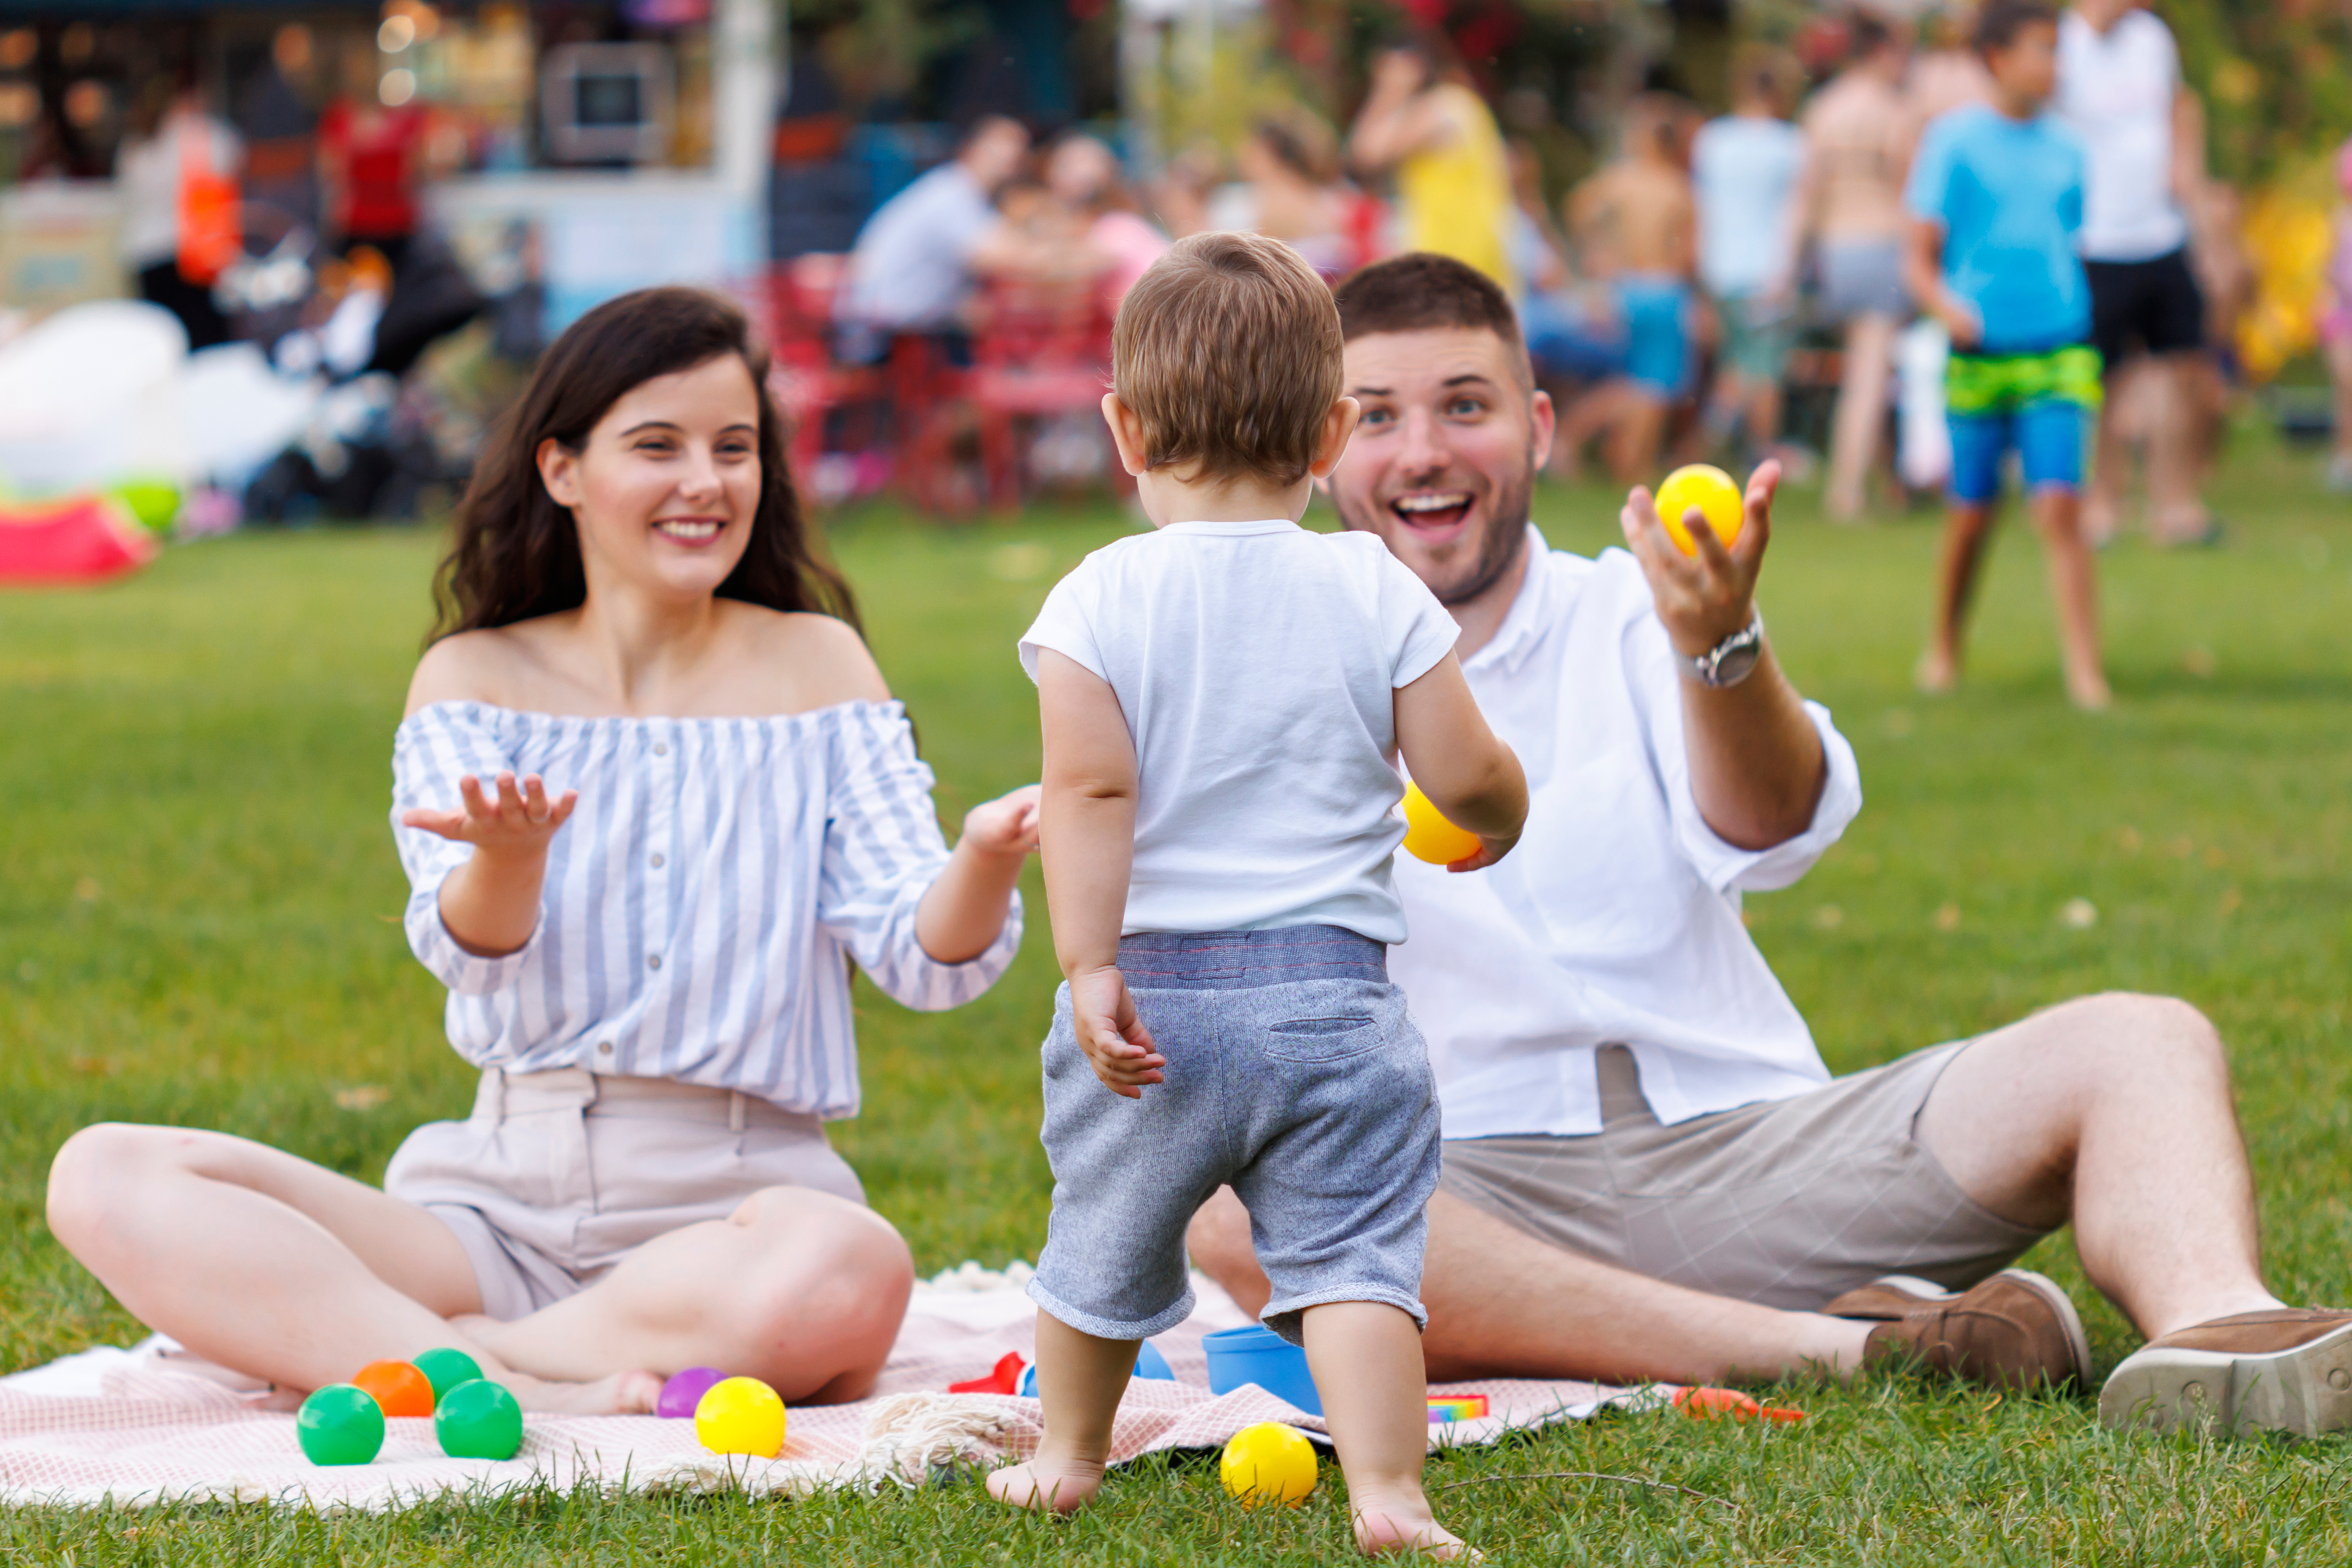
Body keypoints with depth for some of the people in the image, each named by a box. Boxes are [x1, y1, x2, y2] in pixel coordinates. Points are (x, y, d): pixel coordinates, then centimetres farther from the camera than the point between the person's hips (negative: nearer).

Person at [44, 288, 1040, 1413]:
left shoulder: (813, 667, 7)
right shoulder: (480, 679, 8)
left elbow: (924, 960, -1)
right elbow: (471, 955, -8)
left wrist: (987, 857, -25)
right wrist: (508, 855, -32)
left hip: (730, 1208, -1)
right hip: (498, 1207, 1)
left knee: (849, 1275, -40)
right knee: (103, 1176, -19)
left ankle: (332, 1340, -26)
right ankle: (511, 1392, -32)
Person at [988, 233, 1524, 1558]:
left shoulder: (1101, 602, -5)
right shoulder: (1376, 596, -2)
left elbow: (1091, 788, -13)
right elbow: (1469, 773, -1)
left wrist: (1089, 967, -13)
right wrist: (1498, 824, 22)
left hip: (1159, 996, 1)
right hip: (1331, 993, -1)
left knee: (1105, 1243, 19)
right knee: (1353, 1252, -2)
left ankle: (1069, 1455, 37)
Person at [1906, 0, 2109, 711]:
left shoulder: (2065, 147, 10)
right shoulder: (1955, 140, -1)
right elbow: (1920, 259, -1)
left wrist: (2092, 333, 18)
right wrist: (1947, 307, -20)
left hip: (2058, 357, 2)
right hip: (1980, 355, -2)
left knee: (2060, 507, -11)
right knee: (1973, 513, 7)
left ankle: (2086, 672, -13)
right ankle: (1944, 647, 30)